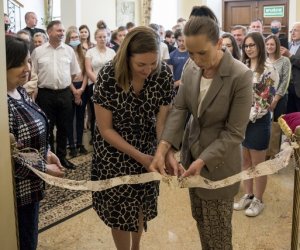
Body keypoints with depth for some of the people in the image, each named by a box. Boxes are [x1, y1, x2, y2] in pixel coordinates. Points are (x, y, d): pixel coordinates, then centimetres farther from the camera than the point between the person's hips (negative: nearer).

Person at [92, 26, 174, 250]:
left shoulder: (164, 74, -19)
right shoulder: (108, 76, -26)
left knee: (142, 204, 20)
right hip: (115, 150, -3)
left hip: (148, 147, 3)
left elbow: (162, 121, -14)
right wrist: (138, 156, -23)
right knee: (121, 207, 9)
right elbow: (105, 129, -19)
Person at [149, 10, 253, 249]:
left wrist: (203, 160, -26)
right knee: (200, 220, 22)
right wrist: (163, 147, -19)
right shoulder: (191, 66, -5)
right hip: (191, 153, 6)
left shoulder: (241, 76, -22)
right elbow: (179, 108, -5)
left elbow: (234, 133, -19)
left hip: (218, 162, -5)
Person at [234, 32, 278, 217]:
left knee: (258, 164, 5)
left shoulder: (269, 70, -11)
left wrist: (249, 117, -14)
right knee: (245, 161, 14)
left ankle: (258, 200, 20)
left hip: (258, 121, -6)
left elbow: (267, 101, -14)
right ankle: (248, 195, 29)